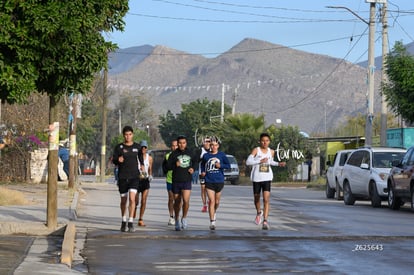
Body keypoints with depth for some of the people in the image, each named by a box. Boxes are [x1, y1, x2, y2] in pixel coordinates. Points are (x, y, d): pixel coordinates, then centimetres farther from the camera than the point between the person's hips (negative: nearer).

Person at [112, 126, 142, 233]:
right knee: (123, 200, 10)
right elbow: (113, 160, -2)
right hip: (122, 177, 0)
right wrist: (118, 160, -22)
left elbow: (140, 158, 21)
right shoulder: (119, 147, 1)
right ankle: (123, 221, 28)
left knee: (132, 198, -16)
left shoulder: (137, 147, 5)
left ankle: (131, 223, -17)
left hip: (134, 176, 0)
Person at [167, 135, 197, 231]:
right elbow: (168, 166, -5)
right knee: (177, 202, 9)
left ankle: (184, 218, 4)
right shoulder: (174, 154, -2)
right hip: (176, 181, 0)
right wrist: (175, 165, -24)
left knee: (186, 200, -17)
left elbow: (195, 161, 24)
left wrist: (193, 168, 6)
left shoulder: (190, 153, 5)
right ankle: (177, 221, 26)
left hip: (187, 181, 0)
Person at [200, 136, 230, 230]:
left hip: (219, 181, 1)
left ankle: (214, 212, 47)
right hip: (209, 181, -1)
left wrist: (220, 165, -15)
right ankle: (212, 222, -11)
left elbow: (228, 165, 2)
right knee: (211, 201, -11)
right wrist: (202, 172, 2)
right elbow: (202, 164, 20)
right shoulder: (206, 155, 3)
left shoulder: (222, 155, 1)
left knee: (217, 201, 13)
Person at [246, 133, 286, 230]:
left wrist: (278, 164, 9)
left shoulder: (271, 152, 6)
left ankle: (265, 220, -18)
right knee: (257, 198, 16)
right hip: (257, 178, -1)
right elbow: (248, 162, -15)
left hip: (267, 178, 1)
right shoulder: (256, 150, -6)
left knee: (266, 199, -14)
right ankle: (259, 213, 46)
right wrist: (260, 161, -22)